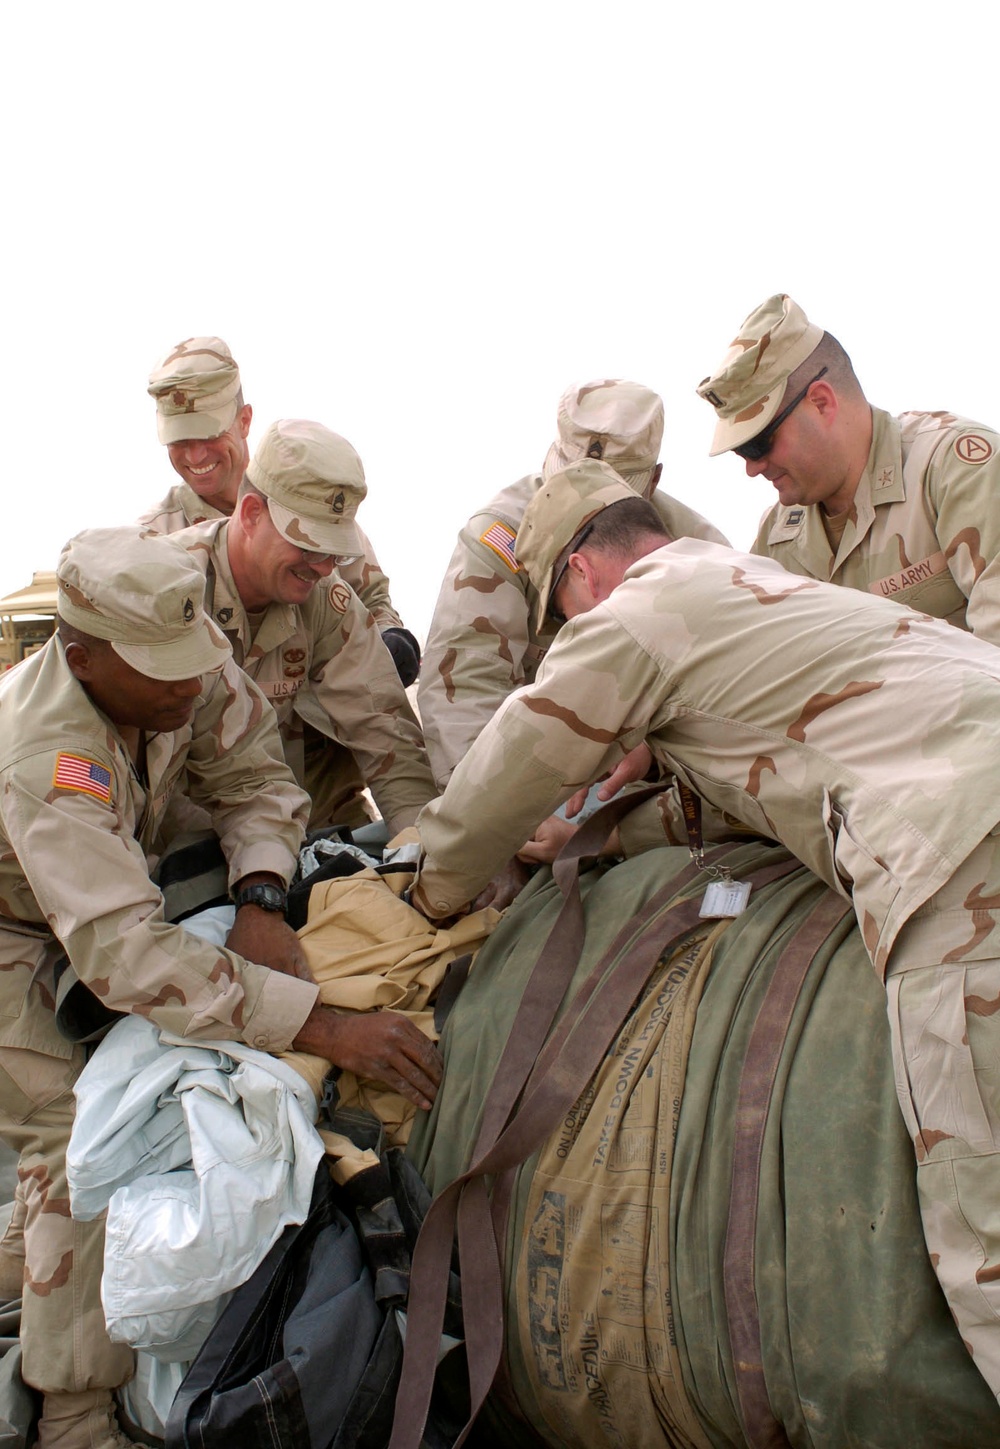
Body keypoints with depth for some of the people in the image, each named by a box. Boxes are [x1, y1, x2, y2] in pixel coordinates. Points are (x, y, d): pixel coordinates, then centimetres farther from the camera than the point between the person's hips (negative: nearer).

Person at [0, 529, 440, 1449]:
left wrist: (259, 902, -29)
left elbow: (252, 776, -9)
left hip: (77, 904, 7)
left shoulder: (189, 655, -21)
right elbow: (125, 953, -47)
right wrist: (323, 1028, -52)